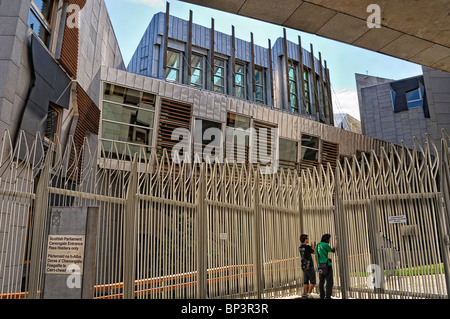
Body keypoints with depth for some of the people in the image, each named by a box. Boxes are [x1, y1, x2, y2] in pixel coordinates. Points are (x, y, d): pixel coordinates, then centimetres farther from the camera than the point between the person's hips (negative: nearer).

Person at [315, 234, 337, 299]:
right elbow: (333, 251, 5)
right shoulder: (325, 245, -10)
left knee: (321, 281, 7)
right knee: (329, 281, -3)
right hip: (326, 264, -7)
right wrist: (336, 244, 20)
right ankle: (328, 296, -8)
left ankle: (322, 296, 7)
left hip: (320, 265, 7)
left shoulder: (317, 245, 13)